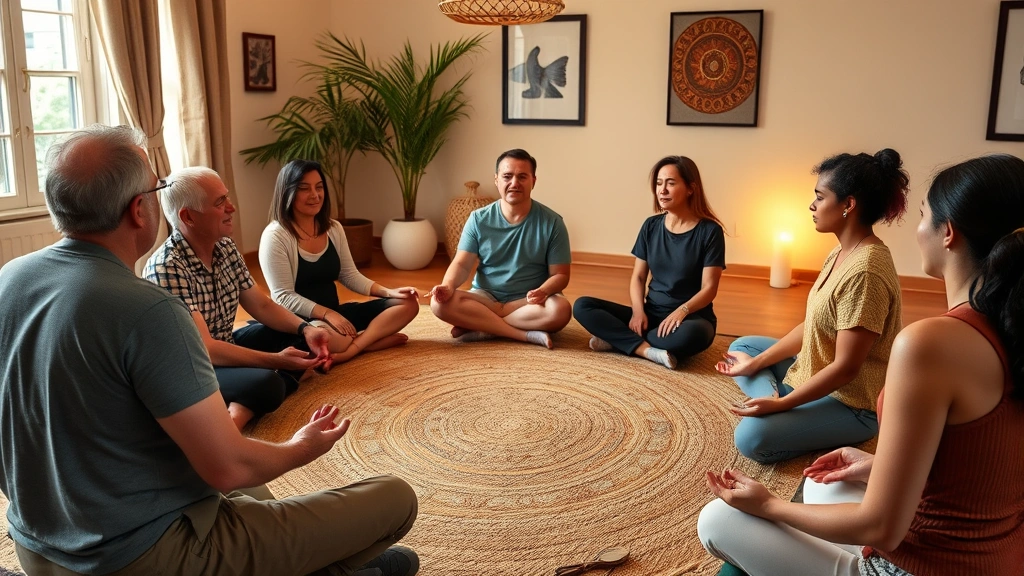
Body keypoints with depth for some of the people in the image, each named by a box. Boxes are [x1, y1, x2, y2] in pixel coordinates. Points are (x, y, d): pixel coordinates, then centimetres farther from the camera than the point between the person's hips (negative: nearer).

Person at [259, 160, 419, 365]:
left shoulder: (334, 229, 8)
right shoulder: (275, 236, -12)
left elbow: (350, 276, 11)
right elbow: (283, 297, -17)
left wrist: (388, 292, -4)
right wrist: (327, 314, -28)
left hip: (335, 313, 8)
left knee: (408, 304, -5)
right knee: (336, 339, -44)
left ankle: (352, 347, -23)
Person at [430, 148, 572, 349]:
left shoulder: (552, 222, -6)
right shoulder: (479, 219, -1)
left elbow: (560, 274, -5)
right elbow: (462, 264, -3)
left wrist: (543, 291, -28)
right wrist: (448, 286, -25)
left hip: (528, 301, -1)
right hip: (486, 297, 1)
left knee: (560, 310, -34)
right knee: (440, 303, -27)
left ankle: (481, 328, -21)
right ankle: (526, 334, -27)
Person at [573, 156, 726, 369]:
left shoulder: (709, 231, -8)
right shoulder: (651, 226, 4)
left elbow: (709, 288, -11)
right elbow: (638, 276, 5)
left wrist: (681, 311, -28)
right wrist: (638, 311, -13)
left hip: (691, 317, -4)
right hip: (651, 313, 4)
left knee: (691, 334, -42)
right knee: (582, 306, -13)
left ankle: (619, 339, -19)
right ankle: (648, 350, -27)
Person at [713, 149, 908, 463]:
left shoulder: (864, 270, -29)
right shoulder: (840, 254, 3)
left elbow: (846, 367, -27)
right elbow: (811, 325, 10)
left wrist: (780, 404, -21)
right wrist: (756, 363, 6)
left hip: (851, 403, -10)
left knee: (752, 437, -26)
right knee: (741, 347, 16)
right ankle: (781, 408, -2)